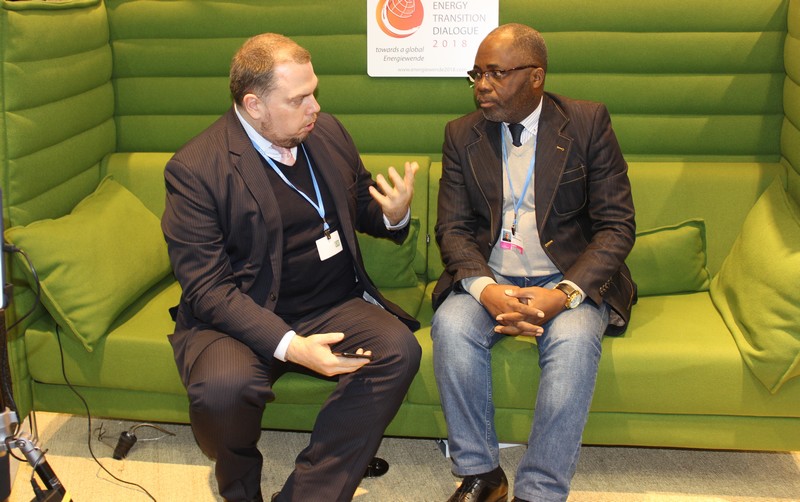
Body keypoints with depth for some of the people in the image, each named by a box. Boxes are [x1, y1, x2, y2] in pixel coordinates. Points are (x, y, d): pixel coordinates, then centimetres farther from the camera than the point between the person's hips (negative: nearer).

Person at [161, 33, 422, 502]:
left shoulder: (328, 133, 6)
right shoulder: (195, 169, -11)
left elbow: (361, 207, 19)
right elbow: (207, 287, -15)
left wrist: (394, 214, -8)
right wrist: (289, 345, -29)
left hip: (333, 306, 5)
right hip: (241, 318, -4)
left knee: (399, 349, -24)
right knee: (223, 387, -34)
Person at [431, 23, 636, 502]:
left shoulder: (588, 122, -2)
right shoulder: (462, 134, 6)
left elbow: (617, 226, -5)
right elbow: (452, 228, 3)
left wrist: (565, 293, -21)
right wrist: (485, 289, -19)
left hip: (569, 278, -2)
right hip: (488, 278, 2)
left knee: (573, 338, -33)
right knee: (451, 326, -28)